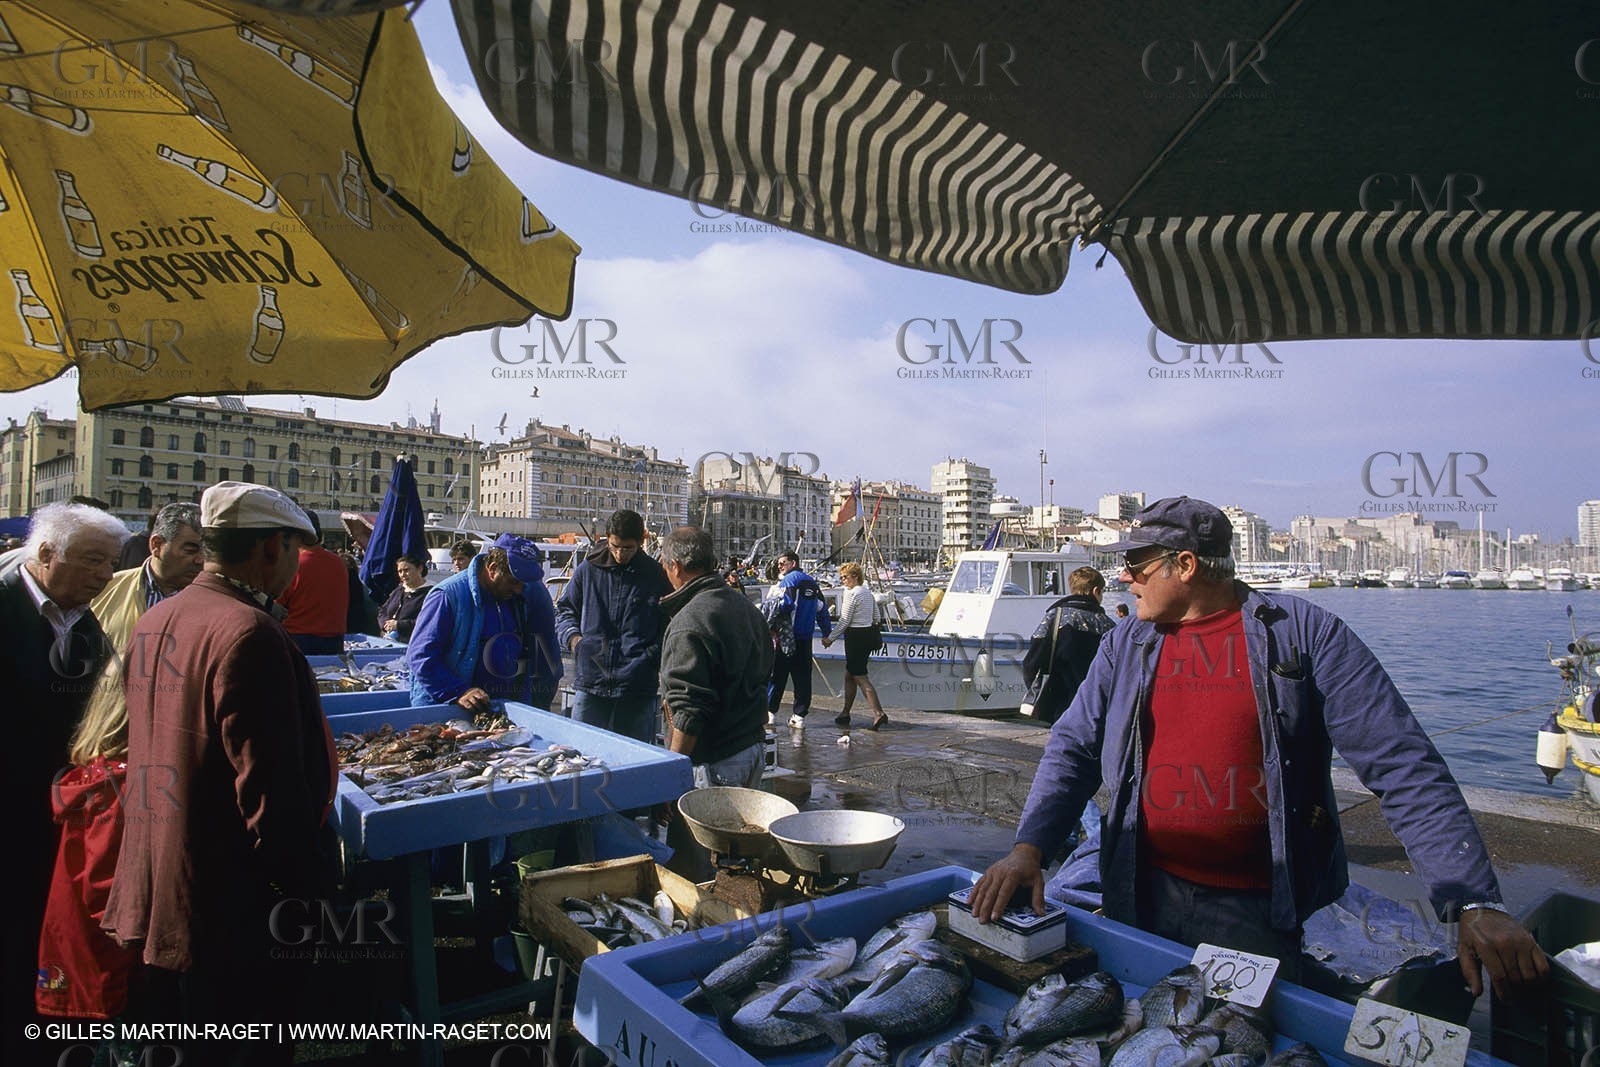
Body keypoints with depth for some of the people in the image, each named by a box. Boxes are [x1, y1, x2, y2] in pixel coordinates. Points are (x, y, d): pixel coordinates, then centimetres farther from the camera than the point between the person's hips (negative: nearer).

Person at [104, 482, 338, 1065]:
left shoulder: (154, 620, 5)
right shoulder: (250, 633, -24)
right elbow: (273, 791, -25)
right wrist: (311, 892, -15)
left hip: (154, 898, 9)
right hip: (234, 913, -9)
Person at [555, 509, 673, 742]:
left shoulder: (657, 577, 2)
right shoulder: (588, 569, 6)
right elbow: (565, 609, 19)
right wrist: (572, 636, 1)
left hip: (638, 689, -1)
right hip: (590, 684, 1)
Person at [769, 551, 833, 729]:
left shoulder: (788, 580, -7)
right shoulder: (812, 582, 15)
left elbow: (786, 604, -21)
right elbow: (822, 608, 18)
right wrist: (827, 632, 25)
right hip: (806, 637, 6)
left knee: (777, 674, 3)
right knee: (802, 676, 7)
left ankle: (769, 712, 7)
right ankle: (800, 716, 8)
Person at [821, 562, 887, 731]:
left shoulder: (851, 593, -14)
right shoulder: (868, 592, 12)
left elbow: (844, 620, -14)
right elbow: (876, 617, 15)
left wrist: (830, 638, -6)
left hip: (855, 636, -9)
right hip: (869, 633, 9)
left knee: (860, 677, -7)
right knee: (849, 675, 16)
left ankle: (878, 713, -14)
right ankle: (845, 714, 22)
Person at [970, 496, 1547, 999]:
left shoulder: (1304, 633, -8)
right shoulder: (1125, 646, 4)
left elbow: (1403, 767, -11)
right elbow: (1073, 749, 1)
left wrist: (1476, 903, -19)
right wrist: (1029, 847, -14)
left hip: (1257, 909, -3)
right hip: (1142, 899, 4)